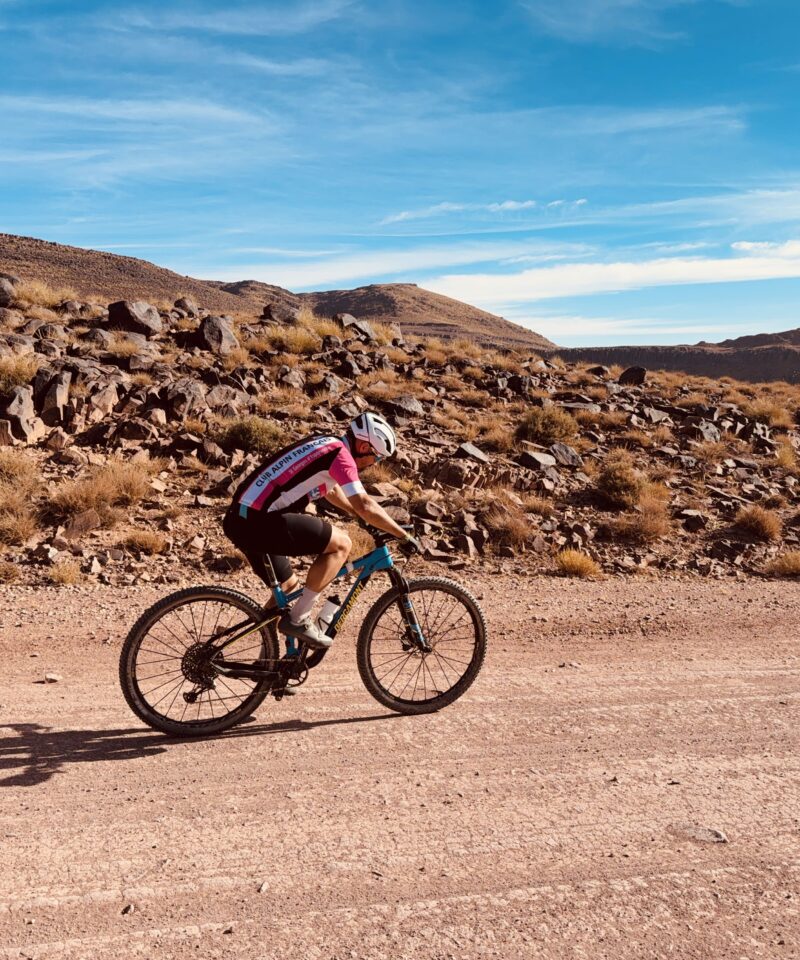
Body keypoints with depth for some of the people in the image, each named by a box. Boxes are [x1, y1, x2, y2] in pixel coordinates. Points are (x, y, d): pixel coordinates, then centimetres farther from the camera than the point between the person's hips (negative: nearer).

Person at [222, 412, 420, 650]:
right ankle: (298, 619, -4)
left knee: (287, 586, 25)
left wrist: (364, 517, 40)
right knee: (341, 543, -7)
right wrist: (404, 535, -8)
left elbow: (332, 490, 37)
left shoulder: (324, 444, 19)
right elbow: (365, 505, -16)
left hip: (240, 518, 10)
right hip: (260, 521, -10)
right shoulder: (340, 454, -9)